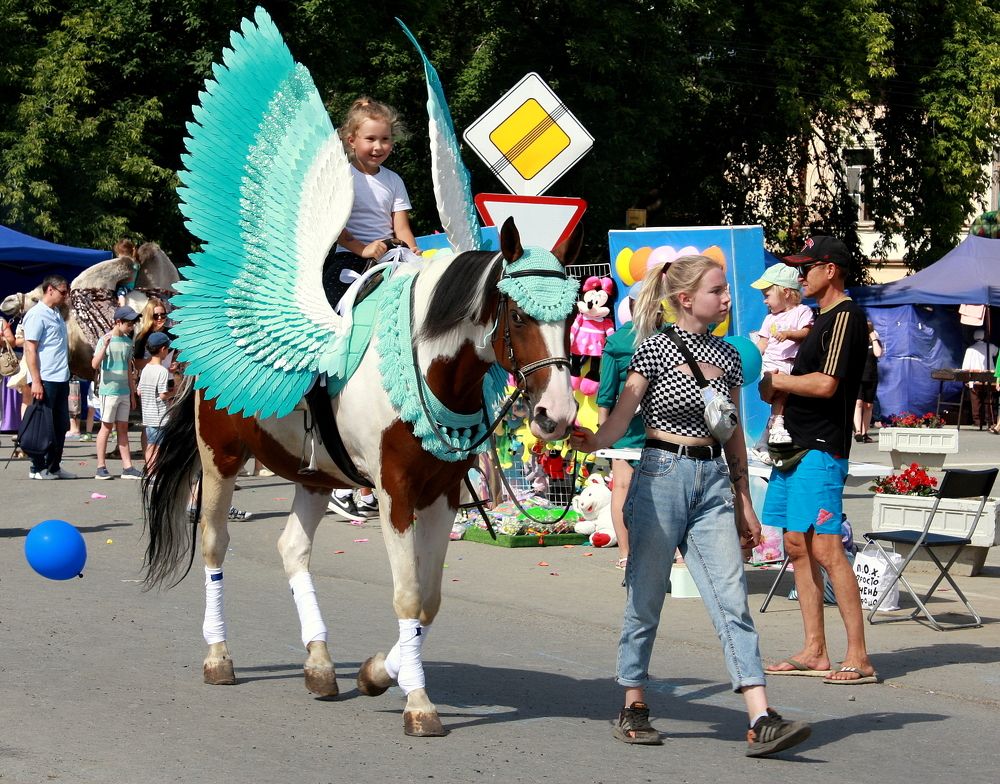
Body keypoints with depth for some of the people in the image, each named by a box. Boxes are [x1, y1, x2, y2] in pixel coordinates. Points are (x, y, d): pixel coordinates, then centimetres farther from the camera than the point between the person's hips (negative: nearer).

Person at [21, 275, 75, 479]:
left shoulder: (57, 314, 17)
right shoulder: (37, 315, -10)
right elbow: (30, 349, -15)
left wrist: (66, 375, 17)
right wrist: (36, 381, -20)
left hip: (61, 379, 9)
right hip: (45, 380, -9)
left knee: (60, 426, 11)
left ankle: (54, 466, 18)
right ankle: (38, 468, 4)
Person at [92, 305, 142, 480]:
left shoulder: (127, 341, 10)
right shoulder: (105, 340, -8)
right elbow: (95, 364, -19)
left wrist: (132, 394, 16)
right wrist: (105, 346, -31)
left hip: (124, 392, 6)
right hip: (109, 391, -6)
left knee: (123, 428, 6)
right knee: (106, 427, -1)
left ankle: (127, 467, 5)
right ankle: (101, 468, 5)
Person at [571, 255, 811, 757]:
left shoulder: (727, 356, 11)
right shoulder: (654, 349, -5)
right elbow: (618, 423, -10)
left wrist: (744, 503, 18)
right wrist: (589, 442, -31)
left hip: (714, 484, 4)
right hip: (661, 477, -4)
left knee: (732, 601, -4)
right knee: (646, 599, 5)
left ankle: (761, 721, -11)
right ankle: (633, 707, 20)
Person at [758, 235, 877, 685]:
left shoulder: (846, 317, -11)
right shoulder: (821, 319, 20)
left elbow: (826, 384, -20)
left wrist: (776, 381, -6)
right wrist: (779, 390, 6)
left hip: (821, 449, -10)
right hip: (796, 445, 10)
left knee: (826, 549, -12)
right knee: (797, 545, 9)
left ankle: (858, 657, -11)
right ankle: (814, 652, 13)